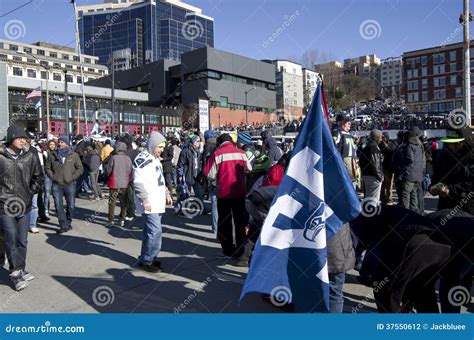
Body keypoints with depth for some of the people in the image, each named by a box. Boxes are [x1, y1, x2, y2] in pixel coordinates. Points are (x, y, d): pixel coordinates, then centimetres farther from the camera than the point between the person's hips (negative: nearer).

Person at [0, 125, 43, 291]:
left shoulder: (30, 157, 0)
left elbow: (38, 178, 11)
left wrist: (30, 193, 5)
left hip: (24, 206, 3)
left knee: (22, 241, 13)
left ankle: (21, 271, 28)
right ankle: (16, 273, 12)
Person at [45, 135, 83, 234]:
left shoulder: (74, 155, 2)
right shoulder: (53, 155, 7)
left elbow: (80, 168, 3)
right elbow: (48, 168, 13)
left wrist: (73, 177, -6)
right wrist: (52, 177, 0)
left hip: (70, 185, -1)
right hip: (56, 185, 1)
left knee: (71, 205, 8)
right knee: (59, 205, -1)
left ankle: (68, 223, 26)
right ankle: (64, 225, 4)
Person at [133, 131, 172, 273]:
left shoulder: (156, 159, 18)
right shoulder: (142, 159, -13)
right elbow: (138, 183, -19)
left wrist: (167, 194, 19)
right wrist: (145, 201, -21)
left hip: (158, 203, 9)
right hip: (149, 204, -9)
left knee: (150, 231, 14)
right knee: (155, 231, -10)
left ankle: (145, 258, 24)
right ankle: (147, 260, 3)